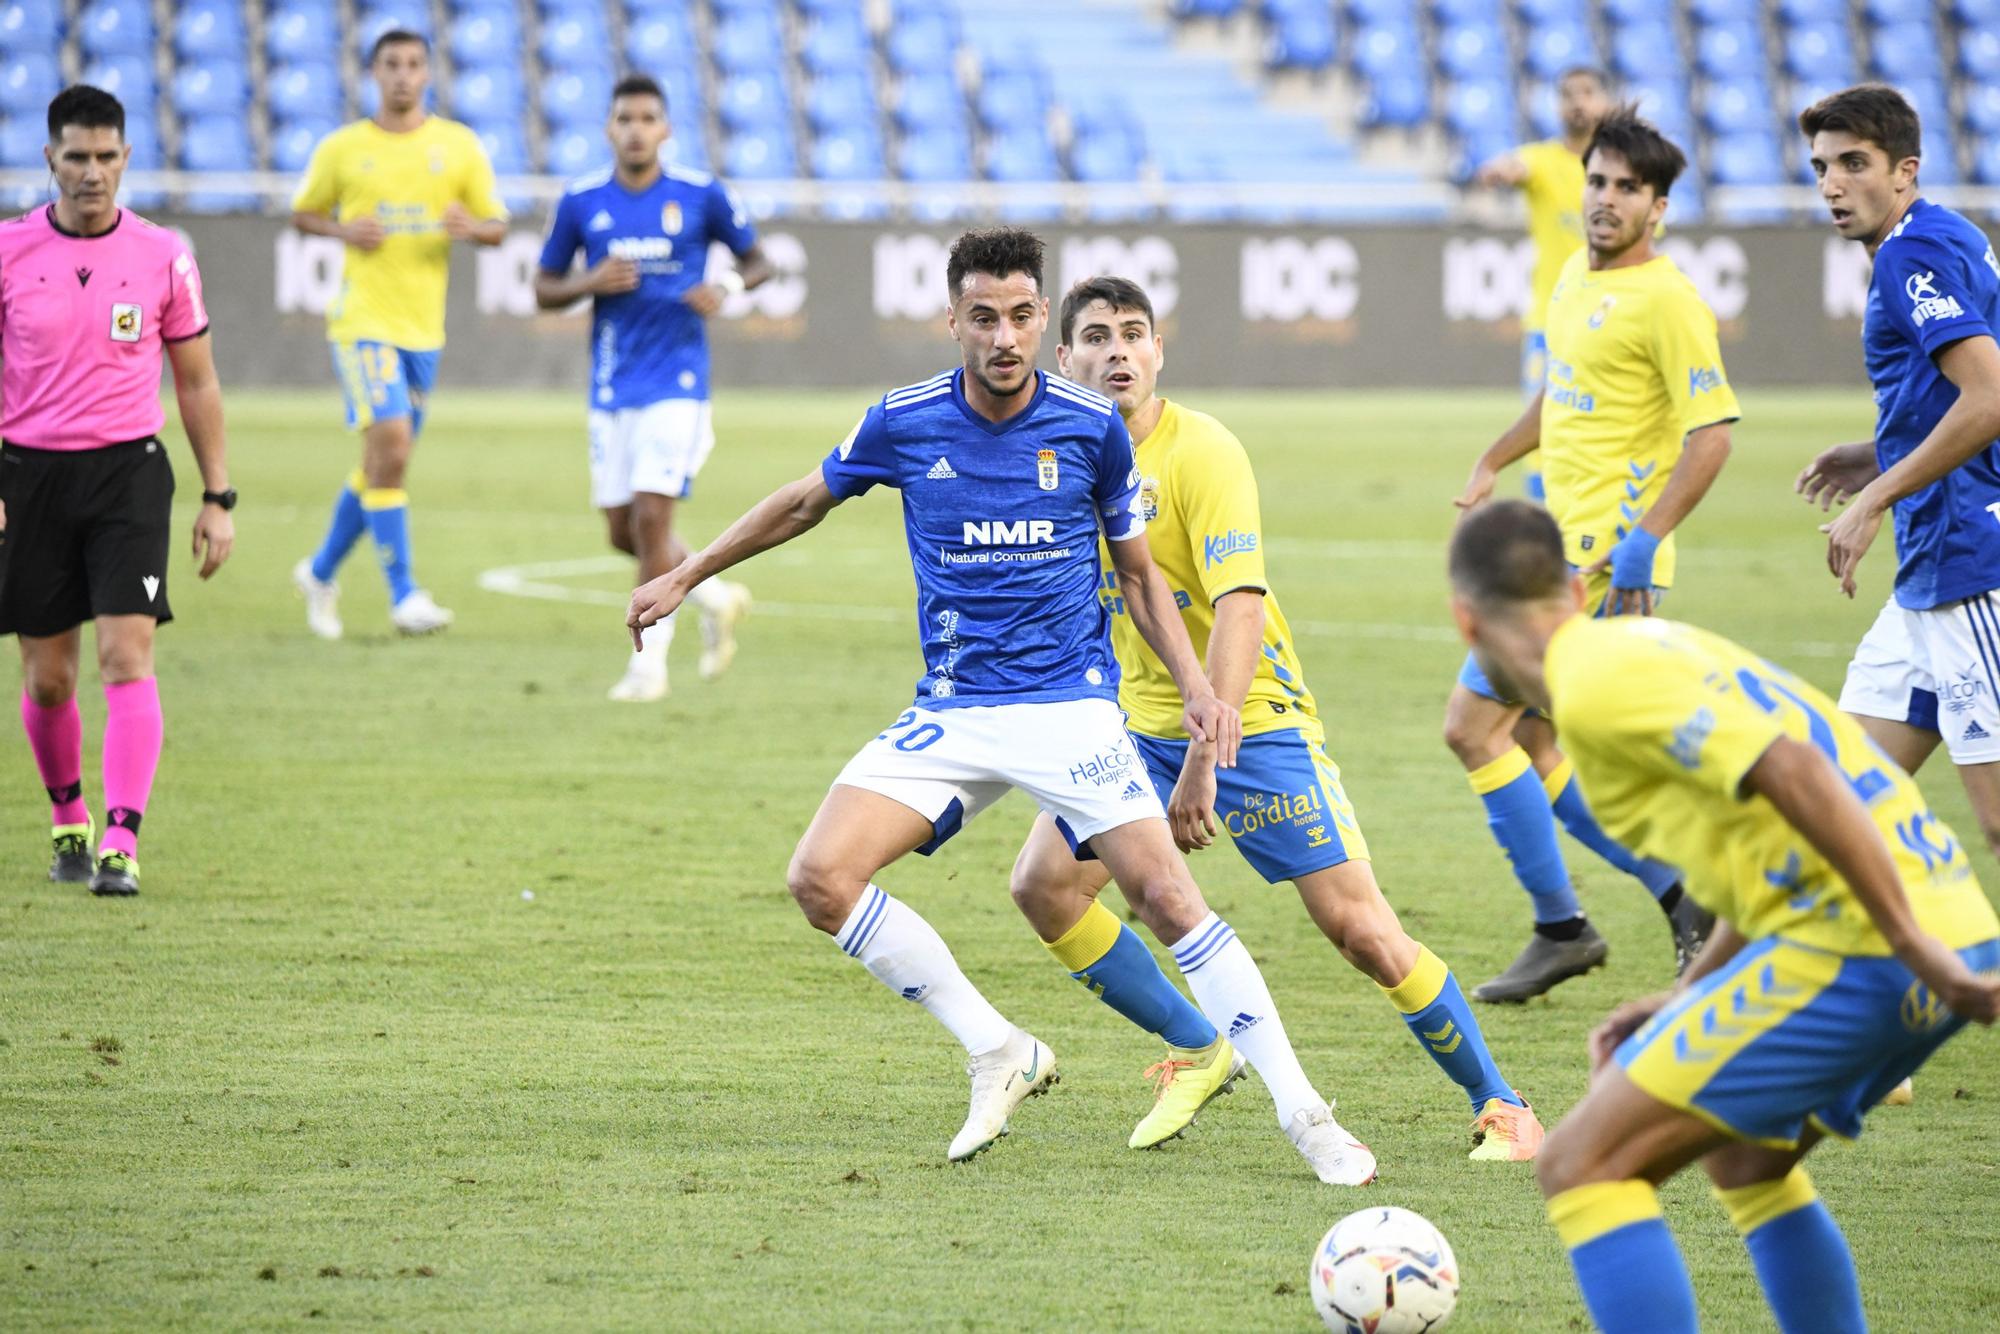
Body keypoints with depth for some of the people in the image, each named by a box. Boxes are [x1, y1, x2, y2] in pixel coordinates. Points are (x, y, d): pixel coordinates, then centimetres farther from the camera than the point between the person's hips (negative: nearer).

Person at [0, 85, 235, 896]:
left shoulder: (163, 258, 1)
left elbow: (197, 383, 8)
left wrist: (218, 499, 5)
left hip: (129, 471, -1)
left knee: (128, 659, -14)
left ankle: (121, 844, -18)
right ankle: (67, 820, 29)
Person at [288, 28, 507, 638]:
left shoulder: (459, 146, 6)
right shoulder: (342, 148, 1)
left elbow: (497, 227, 10)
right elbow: (303, 214, 12)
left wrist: (472, 227, -14)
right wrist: (344, 231, -9)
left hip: (424, 325, 4)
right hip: (364, 318, -4)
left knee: (383, 461, 12)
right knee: (389, 442, -19)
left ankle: (321, 571, 32)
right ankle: (402, 594, -15)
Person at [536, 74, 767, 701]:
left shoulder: (701, 195, -3)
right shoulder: (580, 202, 2)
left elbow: (758, 260, 9)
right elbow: (543, 290, 9)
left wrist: (727, 285, -12)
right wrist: (589, 283, -11)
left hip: (677, 384, -4)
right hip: (611, 389, 4)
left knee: (651, 517, -13)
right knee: (623, 531, 7)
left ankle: (648, 661, -2)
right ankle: (718, 597, 32)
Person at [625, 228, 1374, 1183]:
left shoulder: (1093, 427, -4)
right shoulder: (903, 424, -2)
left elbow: (1137, 574, 9)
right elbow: (805, 502, 17)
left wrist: (1197, 689, -3)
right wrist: (684, 576, 21)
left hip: (1071, 703, -2)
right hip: (951, 712, 2)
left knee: (1166, 889, -19)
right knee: (821, 878, -15)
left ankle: (1306, 1116, -12)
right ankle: (997, 1053, 0)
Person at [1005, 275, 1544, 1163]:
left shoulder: (1201, 453, -18)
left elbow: (1239, 608, -27)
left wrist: (1203, 761, -34)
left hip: (1252, 715, -6)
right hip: (1139, 721, 6)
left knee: (1356, 925, -10)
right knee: (1044, 883, -9)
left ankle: (1499, 1105, 6)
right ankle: (1196, 1052, 9)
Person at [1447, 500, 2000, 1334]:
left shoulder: (1597, 682, -8)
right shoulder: (1650, 644, 22)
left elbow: (1793, 773, -21)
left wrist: (1915, 946, -20)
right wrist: (1685, 1003, 30)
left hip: (1859, 952, -9)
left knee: (1582, 1164, -6)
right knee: (1743, 1157, 30)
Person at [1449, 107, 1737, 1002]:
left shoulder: (1667, 301, -15)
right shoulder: (1578, 276, 13)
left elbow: (1711, 435, -20)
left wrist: (1642, 542, -26)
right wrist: (1491, 465, 30)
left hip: (1604, 558, -9)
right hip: (1559, 541, 9)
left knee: (1472, 726, -10)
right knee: (1528, 750, 10)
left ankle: (1560, 929, -1)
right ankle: (1677, 889, 18)